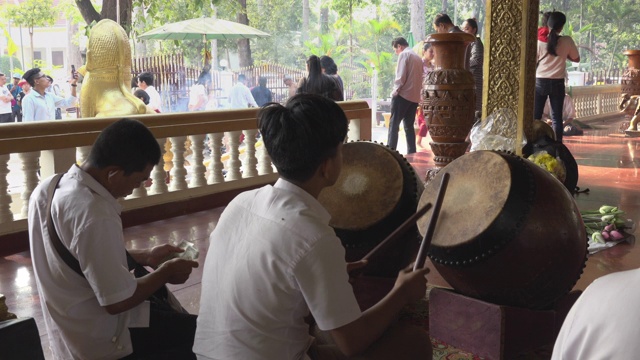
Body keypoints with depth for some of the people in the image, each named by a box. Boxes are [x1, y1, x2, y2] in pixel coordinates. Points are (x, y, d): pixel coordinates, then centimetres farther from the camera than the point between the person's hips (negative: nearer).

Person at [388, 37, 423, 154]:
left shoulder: (403, 54, -6)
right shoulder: (418, 57, 17)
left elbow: (401, 76, -14)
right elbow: (420, 78, 16)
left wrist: (395, 91, -5)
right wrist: (417, 90, 17)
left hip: (403, 95, -7)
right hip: (414, 96, 7)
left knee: (394, 124, -4)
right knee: (409, 125, 10)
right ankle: (411, 153, 7)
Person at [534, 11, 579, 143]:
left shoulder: (540, 40, -8)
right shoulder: (567, 41, -5)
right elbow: (576, 59, 8)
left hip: (540, 81, -1)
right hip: (558, 83, 1)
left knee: (535, 116, 7)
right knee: (556, 117, 6)